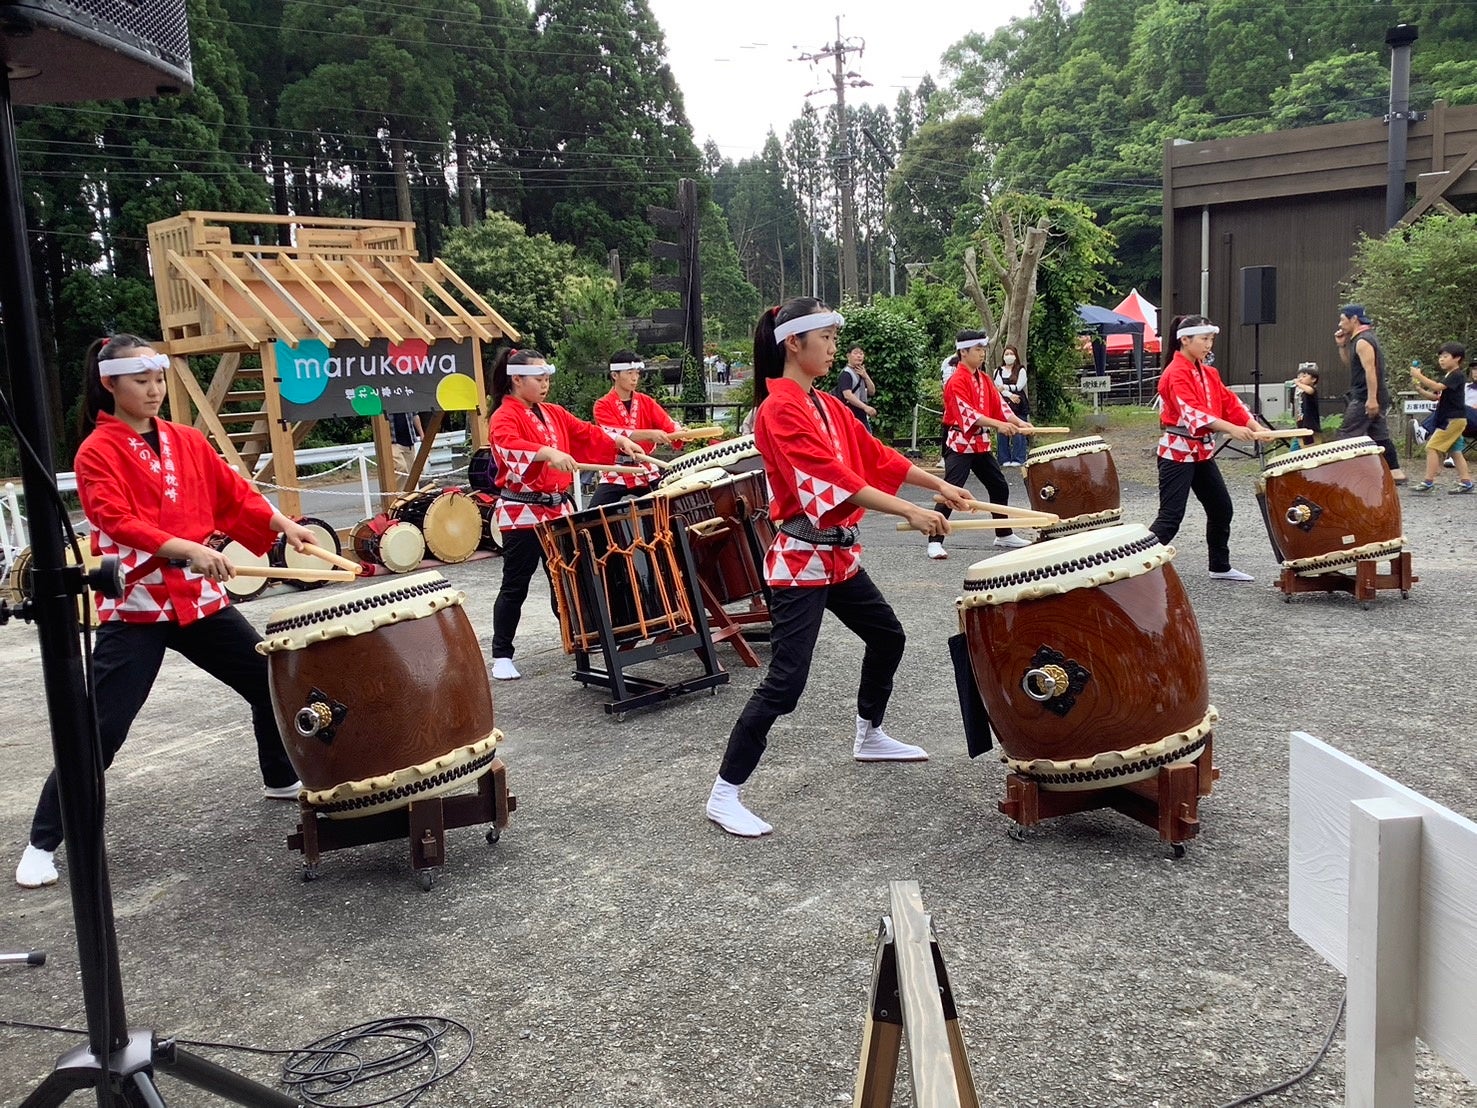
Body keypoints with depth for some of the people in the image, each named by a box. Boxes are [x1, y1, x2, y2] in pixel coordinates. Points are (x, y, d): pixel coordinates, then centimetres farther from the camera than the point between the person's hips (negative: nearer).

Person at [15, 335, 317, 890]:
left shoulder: (188, 441, 10)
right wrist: (185, 549, -32)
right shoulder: (97, 452, -7)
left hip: (200, 597, 6)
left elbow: (234, 492, 10)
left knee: (269, 679, 13)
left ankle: (283, 779, 36)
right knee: (100, 729, -6)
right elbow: (118, 521, -19)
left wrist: (283, 525, -5)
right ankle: (43, 844, 7)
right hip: (133, 607, -6)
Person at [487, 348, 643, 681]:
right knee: (515, 586, -2)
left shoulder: (553, 413, 13)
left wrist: (619, 442, 2)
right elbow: (508, 444, -31)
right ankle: (501, 656, 6)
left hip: (557, 508, 7)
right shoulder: (504, 416, -11)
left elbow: (586, 433, 17)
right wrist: (549, 453, -45)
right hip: (521, 513, -7)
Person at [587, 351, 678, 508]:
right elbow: (616, 434, -20)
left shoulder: (646, 402, 8)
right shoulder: (603, 405, -5)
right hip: (615, 474, -3)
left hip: (646, 470, 4)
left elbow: (668, 424, -4)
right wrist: (650, 434, -33)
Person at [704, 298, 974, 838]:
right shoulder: (779, 410, -17)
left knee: (887, 635, 23)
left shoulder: (826, 405, 11)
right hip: (801, 559, -10)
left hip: (838, 553, 10)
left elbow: (875, 456, 16)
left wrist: (941, 486, 12)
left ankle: (869, 737, 44)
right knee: (785, 681, -12)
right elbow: (832, 478, -26)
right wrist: (911, 511, -29)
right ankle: (724, 796, -4)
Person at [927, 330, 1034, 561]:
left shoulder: (984, 379, 13)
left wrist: (1018, 422, -5)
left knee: (1000, 487, 16)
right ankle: (935, 542, -13)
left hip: (981, 443, 9)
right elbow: (967, 413, -24)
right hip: (959, 444, -9)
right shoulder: (956, 381, -15)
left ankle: (1004, 535, 30)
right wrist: (998, 425, -30)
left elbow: (999, 405, 11)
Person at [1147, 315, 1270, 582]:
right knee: (1171, 516, -13)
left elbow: (1229, 402, 9)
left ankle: (1220, 567, 29)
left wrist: (1255, 428, -6)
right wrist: (1232, 429, -39)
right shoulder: (1176, 373, -16)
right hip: (1177, 452, -9)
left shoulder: (1208, 372, 12)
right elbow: (1192, 411, -29)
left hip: (1202, 451, 9)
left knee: (1221, 507, 15)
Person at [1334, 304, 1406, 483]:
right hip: (1372, 398, 10)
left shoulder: (1363, 341, -14)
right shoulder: (1360, 339, 16)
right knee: (1380, 436, 10)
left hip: (1365, 399, -10)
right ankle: (1395, 472, 11)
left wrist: (1371, 399, -26)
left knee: (1346, 435, -9)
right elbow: (1348, 362, 28)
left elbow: (1370, 370, -22)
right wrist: (1342, 345, 13)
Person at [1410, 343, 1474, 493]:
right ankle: (1465, 481, 14)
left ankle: (1428, 481, -14)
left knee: (1432, 447, -13)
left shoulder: (1456, 375, -12)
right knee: (1455, 451, 11)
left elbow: (1437, 387, -27)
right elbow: (1434, 396, 17)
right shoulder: (1447, 377, 18)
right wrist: (1418, 388, 3)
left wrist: (1419, 376, -24)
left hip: (1453, 419, -10)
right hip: (1450, 419, 10)